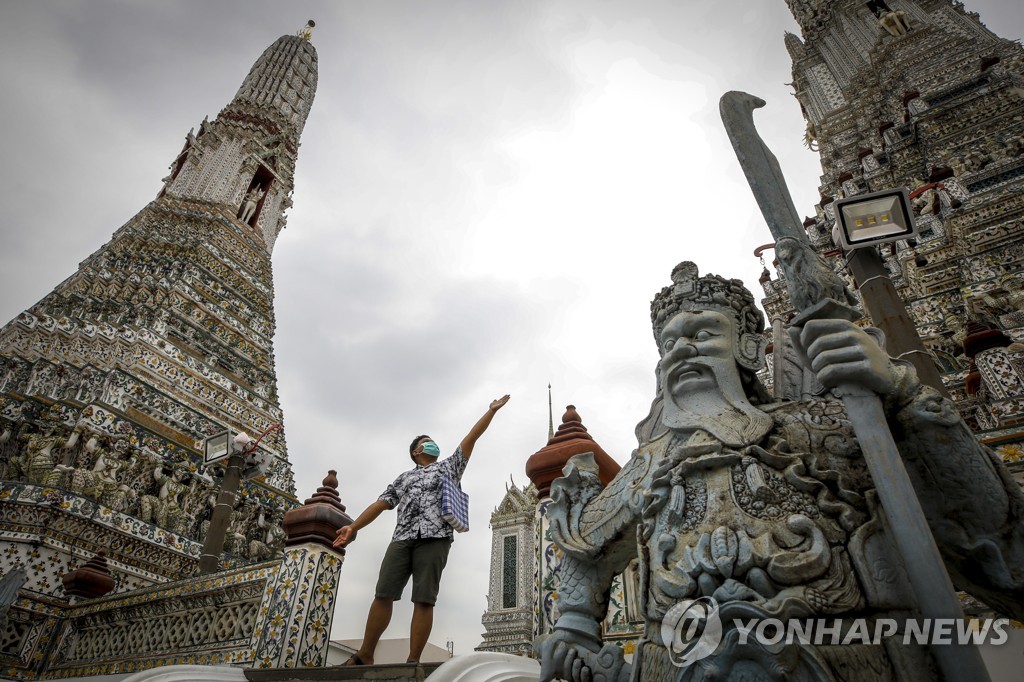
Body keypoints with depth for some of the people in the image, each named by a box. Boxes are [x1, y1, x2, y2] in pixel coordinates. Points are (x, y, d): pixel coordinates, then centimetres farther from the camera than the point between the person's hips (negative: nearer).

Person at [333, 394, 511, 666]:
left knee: (424, 600, -8)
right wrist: (353, 527, 8)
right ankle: (364, 656, 3)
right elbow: (381, 503, 19)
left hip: (434, 538, -2)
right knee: (383, 595, -5)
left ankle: (413, 661, -6)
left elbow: (471, 437, 19)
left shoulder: (449, 466, 23)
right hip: (402, 538, 2)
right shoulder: (404, 478, 28)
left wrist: (492, 410, 15)